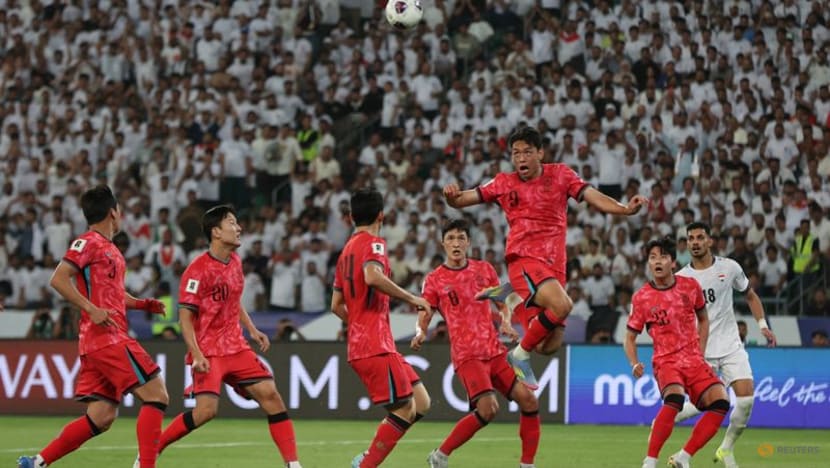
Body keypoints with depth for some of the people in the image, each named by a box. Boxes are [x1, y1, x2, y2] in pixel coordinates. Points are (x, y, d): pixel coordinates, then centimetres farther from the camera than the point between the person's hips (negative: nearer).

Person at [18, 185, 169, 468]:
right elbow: (58, 279, -16)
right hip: (107, 339, -9)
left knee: (101, 417, 5)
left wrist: (143, 304, 18)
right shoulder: (89, 242, -6)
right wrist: (92, 310, -23)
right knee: (156, 395, -11)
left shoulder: (110, 249, 21)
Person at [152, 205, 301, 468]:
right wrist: (196, 354, -24)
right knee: (206, 410, -19)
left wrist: (252, 330, 14)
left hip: (235, 348, 7)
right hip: (208, 352, -7)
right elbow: (185, 316, -15)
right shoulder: (198, 270, -15)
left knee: (270, 395, -3)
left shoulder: (235, 261, 10)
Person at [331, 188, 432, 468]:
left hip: (359, 344, 9)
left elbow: (336, 305, 25)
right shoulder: (373, 243, -6)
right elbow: (373, 276, -28)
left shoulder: (347, 250, 20)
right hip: (376, 346, -9)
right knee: (405, 409, -9)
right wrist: (411, 298, -19)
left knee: (421, 403, 8)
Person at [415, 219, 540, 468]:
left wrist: (506, 322, -2)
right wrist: (420, 334, -22)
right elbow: (424, 316, -1)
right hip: (467, 354, -5)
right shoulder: (434, 279, 0)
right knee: (487, 408, -25)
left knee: (529, 401, -6)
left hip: (495, 351, 5)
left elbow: (502, 303, 18)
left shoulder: (484, 269, 11)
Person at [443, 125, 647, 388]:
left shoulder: (560, 175, 9)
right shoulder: (505, 184, 8)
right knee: (561, 305, -32)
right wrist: (452, 196, -15)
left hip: (554, 264, 3)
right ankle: (520, 355, -13)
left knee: (548, 346, -1)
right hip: (524, 258, -3)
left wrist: (625, 209, -18)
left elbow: (592, 196, -1)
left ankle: (513, 295, 22)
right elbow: (462, 200, 10)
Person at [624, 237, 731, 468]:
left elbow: (703, 319, 21)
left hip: (694, 360, 4)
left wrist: (701, 352, 10)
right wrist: (635, 364, -12)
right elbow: (630, 338, 6)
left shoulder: (690, 286, 4)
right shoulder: (641, 297, -2)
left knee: (720, 402, -19)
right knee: (674, 397, -35)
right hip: (666, 361, -4)